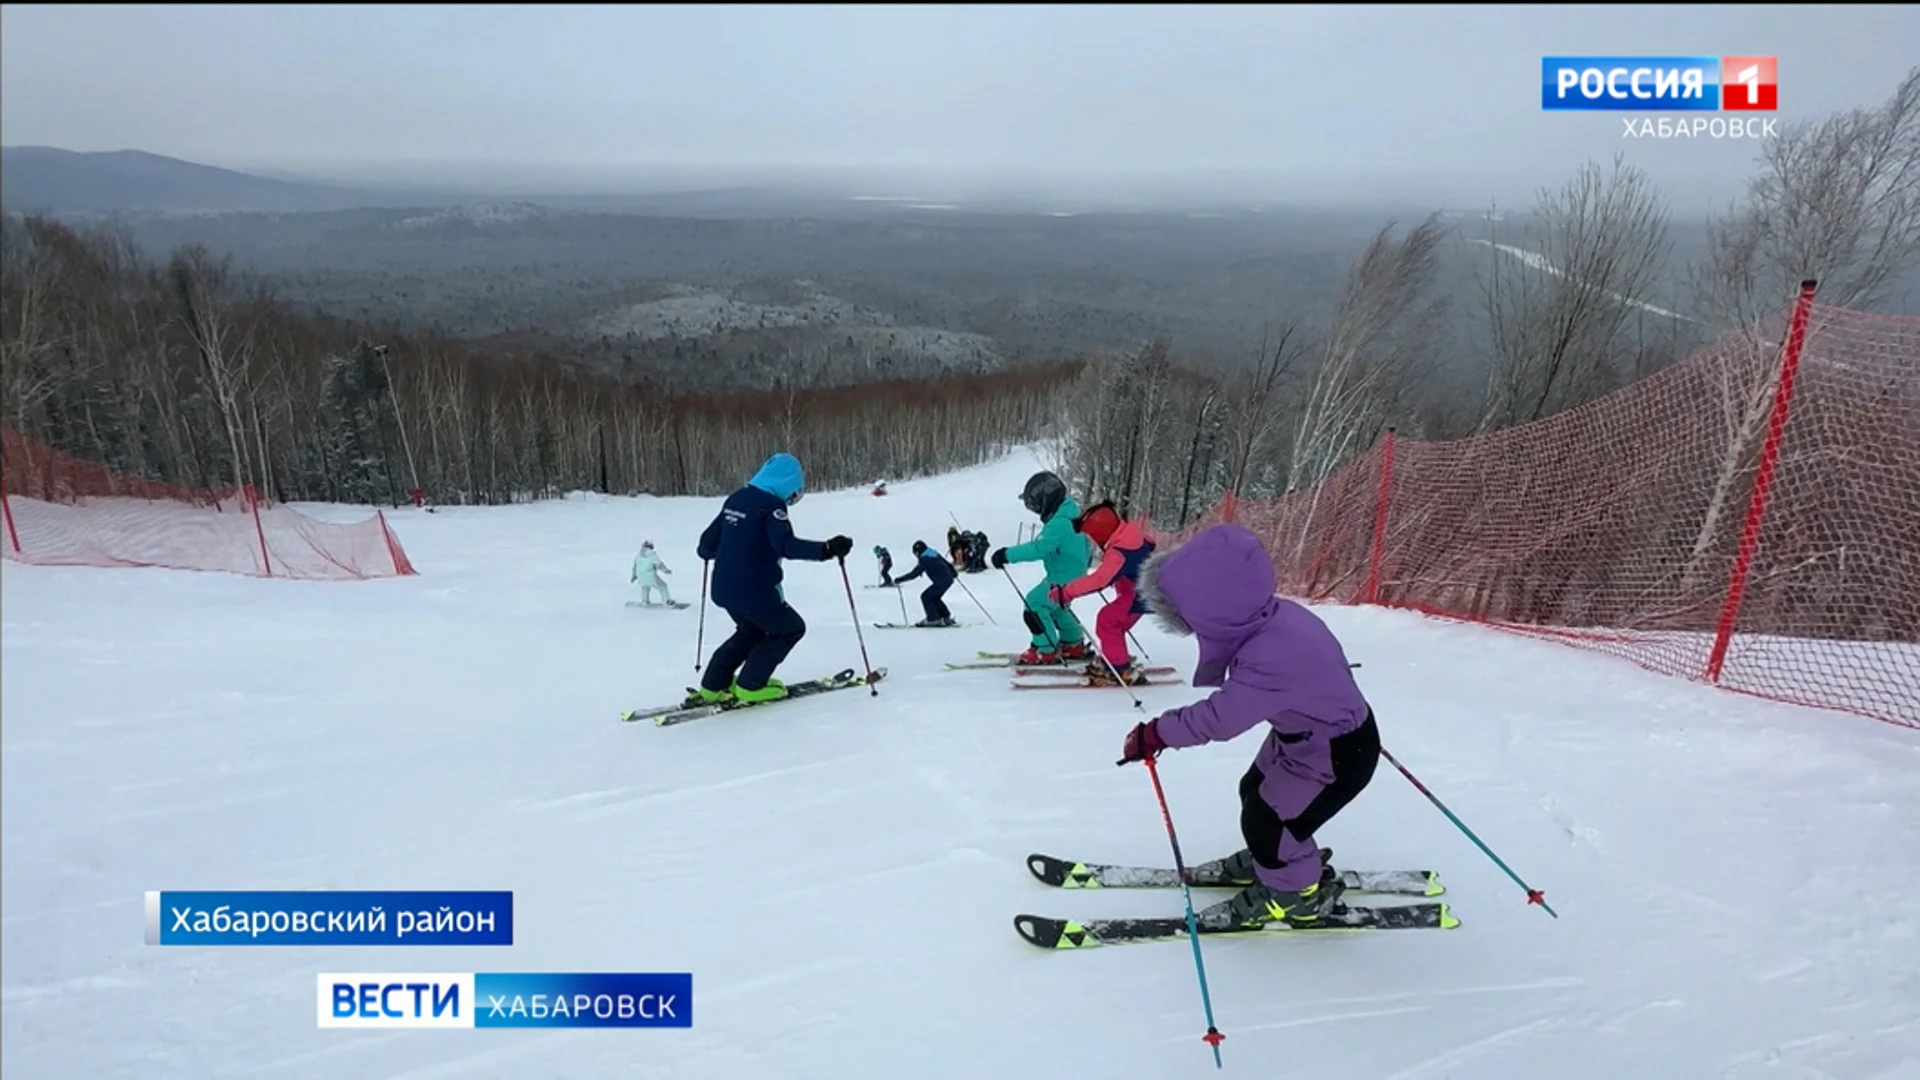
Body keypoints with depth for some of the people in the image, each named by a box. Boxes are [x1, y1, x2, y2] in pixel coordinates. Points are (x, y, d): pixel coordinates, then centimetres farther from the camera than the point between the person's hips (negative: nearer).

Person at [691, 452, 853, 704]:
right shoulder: (771, 505, -15)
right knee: (791, 628, 14)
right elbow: (787, 545, -31)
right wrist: (825, 550, -39)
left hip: (724, 589, 8)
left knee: (751, 630, 31)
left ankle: (712, 686, 28)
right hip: (754, 592, -8)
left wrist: (707, 552, 42)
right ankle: (750, 686, 11)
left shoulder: (736, 499, 9)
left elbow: (709, 540, 19)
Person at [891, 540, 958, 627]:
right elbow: (946, 563, 24)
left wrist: (900, 579, -5)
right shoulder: (934, 553, 15)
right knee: (934, 597, 22)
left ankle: (933, 619, 1)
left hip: (941, 582, -9)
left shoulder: (924, 559, -9)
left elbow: (914, 574, -11)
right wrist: (953, 572, 41)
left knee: (925, 597, 1)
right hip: (949, 579, 9)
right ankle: (947, 618, 25)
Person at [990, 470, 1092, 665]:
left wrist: (1008, 554, -31)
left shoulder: (1060, 522, -28)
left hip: (1065, 578, -11)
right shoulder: (1070, 510, 4)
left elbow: (1039, 548, -34)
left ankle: (1046, 651, 0)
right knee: (1053, 606, 26)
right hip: (1074, 572, 11)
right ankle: (1074, 643, 38)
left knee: (1034, 603, -9)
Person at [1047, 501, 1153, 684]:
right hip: (1141, 590, 10)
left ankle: (1121, 670, -3)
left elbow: (1099, 579, -41)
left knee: (1107, 620, -9)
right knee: (1113, 622, 15)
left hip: (1142, 595, -10)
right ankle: (1111, 662, 27)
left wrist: (1066, 592, -42)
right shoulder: (1128, 531, -5)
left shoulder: (1119, 553, -32)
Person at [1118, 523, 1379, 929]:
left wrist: (1154, 734, -22)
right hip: (1306, 731, 9)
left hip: (1338, 756, -9)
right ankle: (1271, 861, 44)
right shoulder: (1273, 615, -15)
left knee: (1265, 820, 1)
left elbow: (1216, 718, -33)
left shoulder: (1268, 661, -41)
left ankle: (1302, 892, 25)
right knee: (1255, 792, 20)